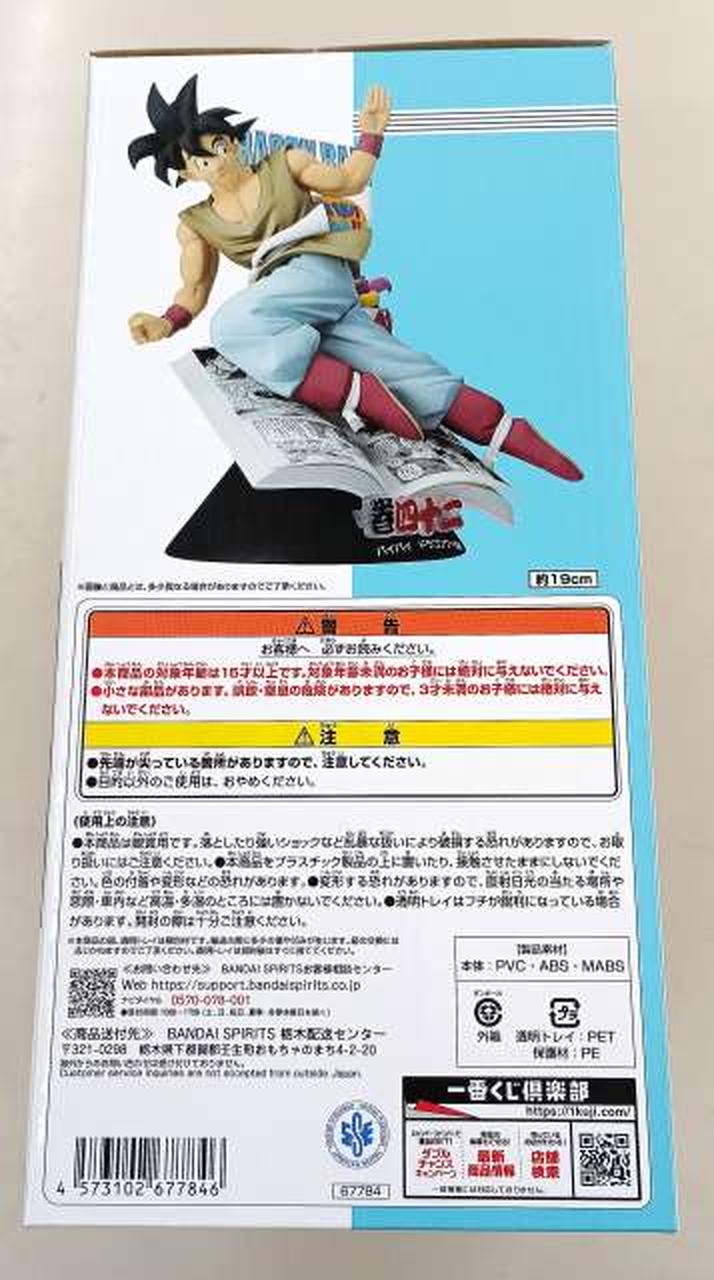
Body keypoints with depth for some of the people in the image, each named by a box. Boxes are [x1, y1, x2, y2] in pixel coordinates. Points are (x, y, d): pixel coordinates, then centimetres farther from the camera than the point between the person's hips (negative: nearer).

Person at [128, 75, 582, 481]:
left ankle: (362, 393, -31)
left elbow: (348, 180, 20)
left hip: (320, 272, -3)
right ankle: (516, 436, -16)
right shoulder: (195, 225, 21)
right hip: (284, 304, 3)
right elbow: (195, 289, 16)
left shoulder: (283, 164, 17)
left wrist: (371, 132, 10)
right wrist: (168, 323, -2)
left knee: (231, 325, -32)